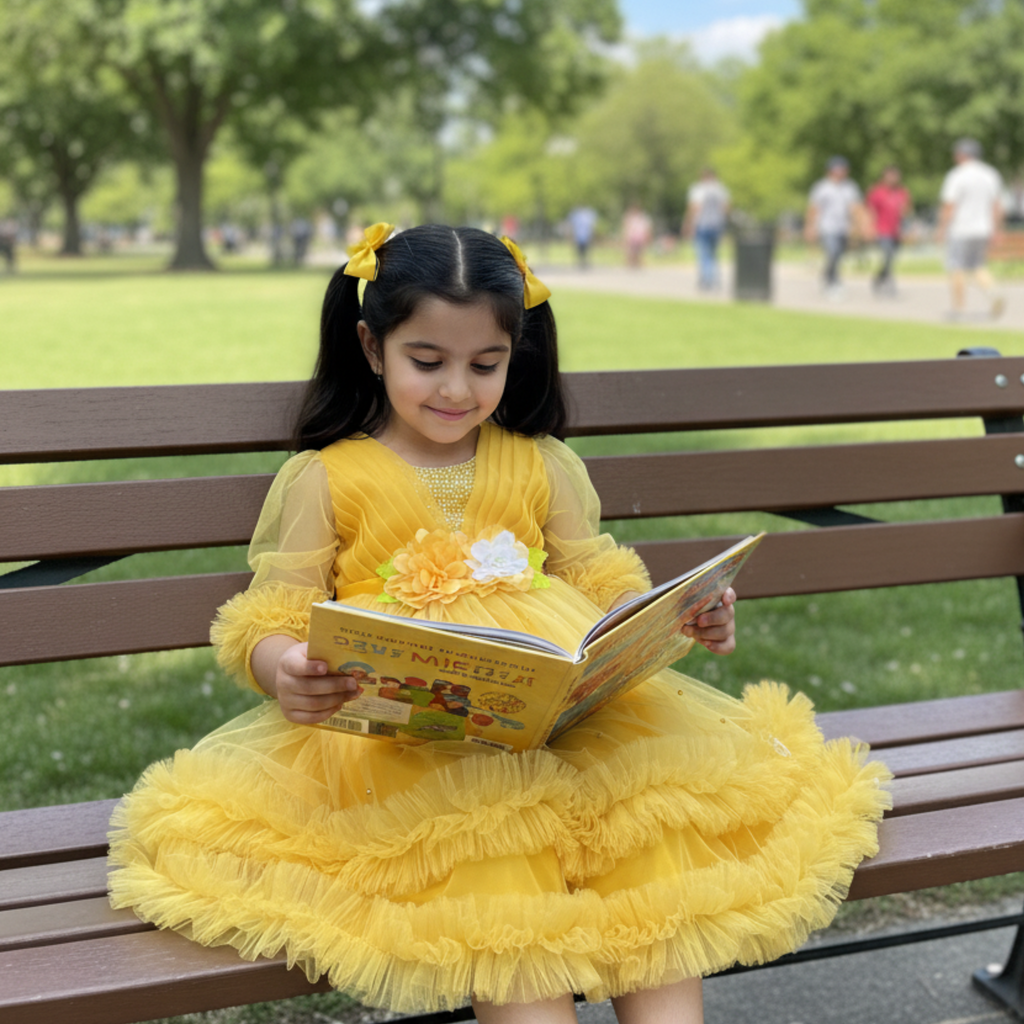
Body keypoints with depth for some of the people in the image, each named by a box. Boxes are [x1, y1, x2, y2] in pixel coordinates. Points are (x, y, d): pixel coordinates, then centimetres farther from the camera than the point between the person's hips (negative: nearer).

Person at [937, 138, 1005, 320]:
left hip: (960, 231, -6)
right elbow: (997, 207, 10)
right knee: (978, 267, 15)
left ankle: (958, 307, 3)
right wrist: (995, 230, 15)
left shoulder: (957, 176, -11)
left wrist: (942, 229, -7)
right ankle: (993, 293, -8)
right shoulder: (991, 175, 9)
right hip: (982, 230, 6)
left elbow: (948, 207, -14)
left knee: (957, 269, 1)